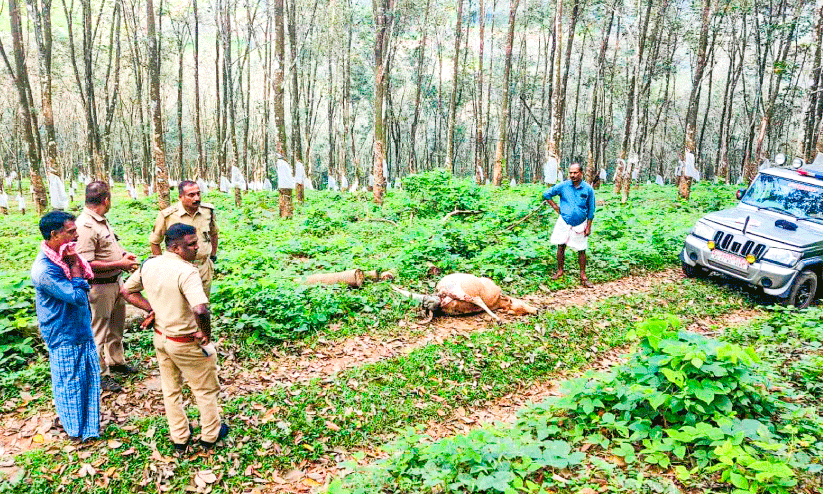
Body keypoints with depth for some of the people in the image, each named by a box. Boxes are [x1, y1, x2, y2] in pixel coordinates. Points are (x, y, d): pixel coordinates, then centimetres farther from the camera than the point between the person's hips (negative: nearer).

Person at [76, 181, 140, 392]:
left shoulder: (101, 220, 8)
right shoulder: (85, 226, -23)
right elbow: (87, 263, -28)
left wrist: (124, 254, 5)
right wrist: (119, 264, -23)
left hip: (115, 281, 10)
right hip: (99, 286, -10)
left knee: (116, 326, 24)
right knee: (99, 331, 5)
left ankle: (116, 361, 42)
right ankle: (100, 374, 18)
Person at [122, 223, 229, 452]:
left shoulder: (148, 265, -4)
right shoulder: (186, 272, -30)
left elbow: (126, 290, 10)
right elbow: (200, 310, -42)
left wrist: (153, 309, 5)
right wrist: (206, 333, -24)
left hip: (160, 337, 7)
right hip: (186, 343, -7)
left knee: (171, 390, 23)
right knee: (206, 389, 16)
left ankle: (179, 437, 38)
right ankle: (210, 435, 34)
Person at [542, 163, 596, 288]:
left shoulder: (588, 189, -3)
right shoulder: (563, 186, -4)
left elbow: (591, 209, 3)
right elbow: (546, 194, 8)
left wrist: (588, 226, 1)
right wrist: (555, 206, 1)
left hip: (580, 224, -1)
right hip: (564, 222, 1)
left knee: (581, 250, 3)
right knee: (561, 246, 2)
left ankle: (583, 277, 11)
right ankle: (559, 271, 19)